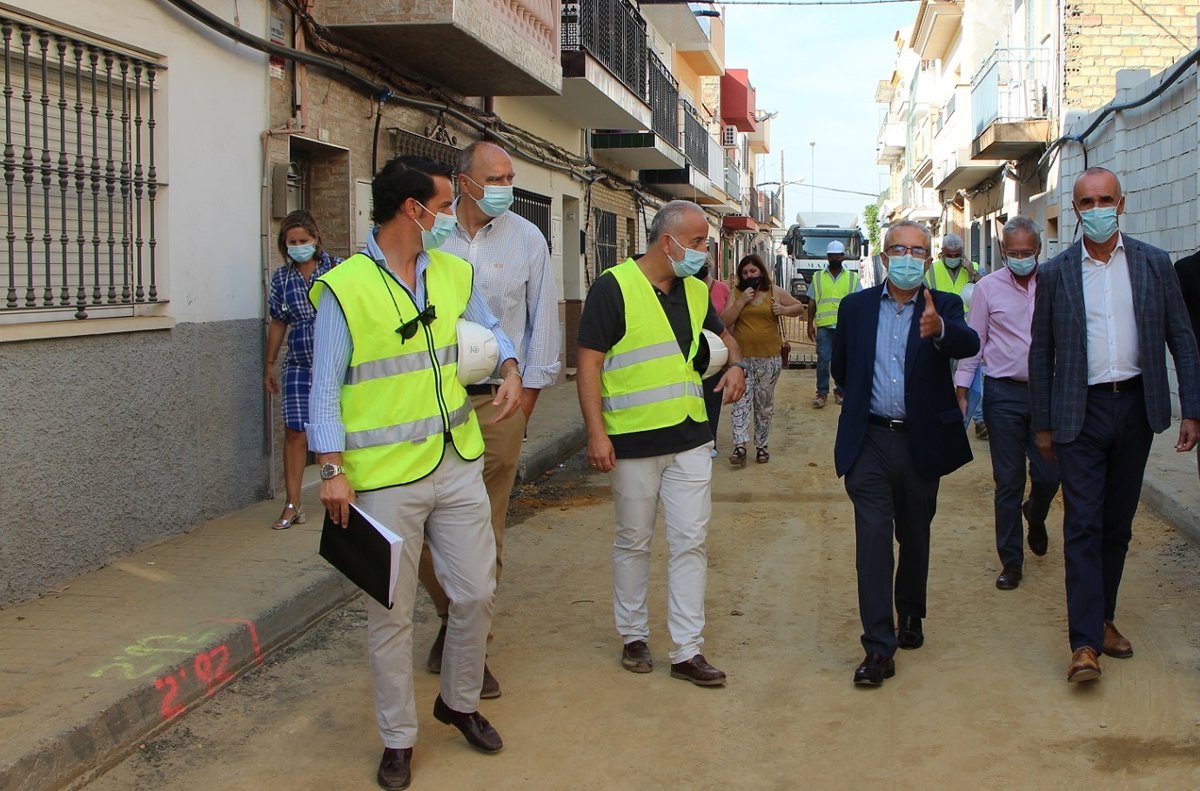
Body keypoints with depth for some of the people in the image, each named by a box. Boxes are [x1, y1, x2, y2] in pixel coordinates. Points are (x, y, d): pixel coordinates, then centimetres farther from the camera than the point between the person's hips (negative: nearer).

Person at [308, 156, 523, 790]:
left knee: (476, 593, 12)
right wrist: (332, 470, -14)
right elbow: (325, 387, -9)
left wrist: (510, 368, 3)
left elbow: (488, 326, 24)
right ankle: (398, 738, 22)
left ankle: (459, 702, 36)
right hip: (385, 478, -5)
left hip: (458, 464, 6)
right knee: (391, 614, 6)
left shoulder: (454, 274, 6)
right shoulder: (345, 288, -11)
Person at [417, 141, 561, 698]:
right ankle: (449, 619, 26)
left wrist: (526, 399, 5)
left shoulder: (527, 239, 4)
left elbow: (543, 321, 8)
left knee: (485, 532, 3)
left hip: (497, 402, 0)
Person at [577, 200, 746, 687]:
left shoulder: (696, 291, 9)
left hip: (690, 437, 5)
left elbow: (722, 335, 27)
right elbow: (589, 361, -12)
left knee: (691, 542, 3)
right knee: (633, 542, 9)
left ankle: (687, 650, 10)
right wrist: (596, 432, -18)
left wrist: (735, 364, 4)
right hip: (634, 441, -5)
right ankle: (633, 637, 26)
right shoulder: (614, 287, -10)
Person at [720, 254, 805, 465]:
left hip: (769, 358, 1)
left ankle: (761, 446, 19)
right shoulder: (736, 294, 5)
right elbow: (725, 321, -2)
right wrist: (742, 301, -11)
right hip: (742, 357, -1)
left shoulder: (775, 292, 5)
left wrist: (784, 310, -8)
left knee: (765, 404, 9)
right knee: (741, 401, -10)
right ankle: (740, 446, -14)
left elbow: (799, 306, 13)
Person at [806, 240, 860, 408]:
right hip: (824, 326, 0)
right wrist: (810, 324, 5)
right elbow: (812, 303, 10)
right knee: (823, 359, -5)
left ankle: (840, 391, 16)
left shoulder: (852, 278, 9)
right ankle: (822, 393, 2)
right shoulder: (818, 277, 10)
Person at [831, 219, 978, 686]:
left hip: (922, 442, 0)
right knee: (873, 537, -7)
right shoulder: (856, 307, 4)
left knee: (915, 536, 15)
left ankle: (910, 616, 38)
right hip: (869, 442, 0)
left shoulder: (943, 307, -2)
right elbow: (840, 369, 15)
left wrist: (939, 329, -43)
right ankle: (879, 647, -7)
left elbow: (968, 344, -24)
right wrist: (864, 396, 8)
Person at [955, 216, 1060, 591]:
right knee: (1008, 482, 3)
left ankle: (1035, 515, 39)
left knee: (1048, 475, 2)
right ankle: (1011, 560, 15)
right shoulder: (988, 287, 0)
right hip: (1004, 394, -1)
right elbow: (974, 342, 3)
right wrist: (961, 391, -1)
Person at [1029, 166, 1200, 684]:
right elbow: (1041, 353, 4)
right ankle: (1085, 642, -8)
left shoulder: (1154, 264, 4)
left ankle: (1103, 618, 26)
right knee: (1083, 524, -7)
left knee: (1118, 523, 12)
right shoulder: (1055, 273, 1)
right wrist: (1042, 425, 3)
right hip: (1080, 412, -2)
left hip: (1135, 407, 2)